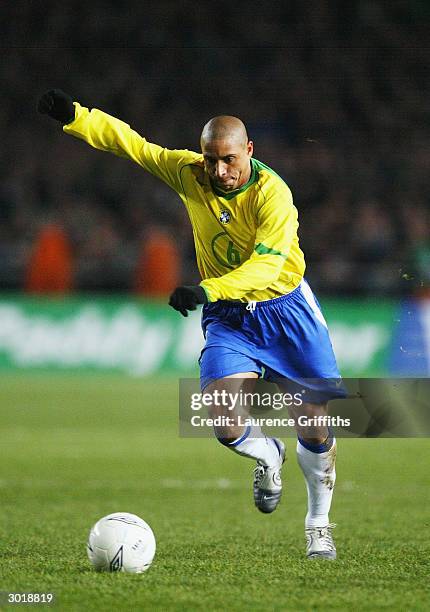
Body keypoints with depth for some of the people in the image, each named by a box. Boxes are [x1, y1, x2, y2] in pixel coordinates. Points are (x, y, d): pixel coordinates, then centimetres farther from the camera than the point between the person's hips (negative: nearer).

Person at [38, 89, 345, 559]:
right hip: (227, 315, 3)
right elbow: (129, 143, -3)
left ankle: (318, 525, 23)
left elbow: (267, 263, -34)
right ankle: (268, 457, 20)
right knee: (223, 423, -18)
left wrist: (207, 290, -46)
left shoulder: (273, 193, -22)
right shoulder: (190, 174, -9)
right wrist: (72, 116, -15)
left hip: (284, 306, -3)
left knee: (314, 425, -2)